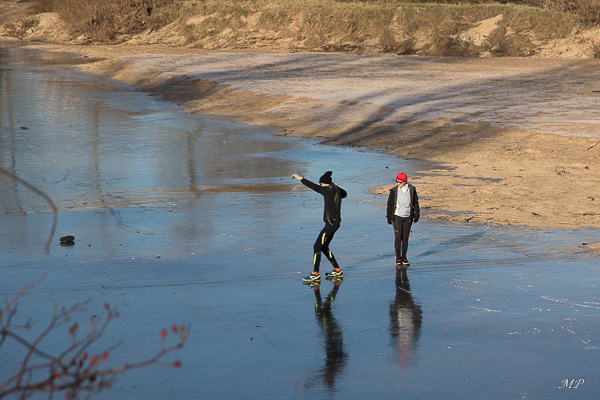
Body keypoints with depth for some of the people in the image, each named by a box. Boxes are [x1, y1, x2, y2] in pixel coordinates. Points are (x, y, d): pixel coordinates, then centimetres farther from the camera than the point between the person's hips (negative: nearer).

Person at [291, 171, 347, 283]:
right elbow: (344, 193, 31)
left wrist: (300, 178, -12)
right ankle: (337, 270, 24)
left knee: (317, 246, -8)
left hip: (331, 223, -10)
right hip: (335, 223, 10)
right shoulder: (336, 189, 8)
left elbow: (313, 186, -20)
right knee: (324, 247, 19)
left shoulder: (329, 190, -17)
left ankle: (315, 275, -9)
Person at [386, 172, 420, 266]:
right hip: (397, 217, -2)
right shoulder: (394, 190, -6)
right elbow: (390, 204, 0)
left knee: (405, 238, 6)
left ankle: (404, 258, 15)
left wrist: (417, 215, 5)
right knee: (398, 238, -1)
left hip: (408, 217, 2)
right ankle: (398, 258, 7)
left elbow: (415, 203, 7)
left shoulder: (412, 189, -2)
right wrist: (389, 217, 0)